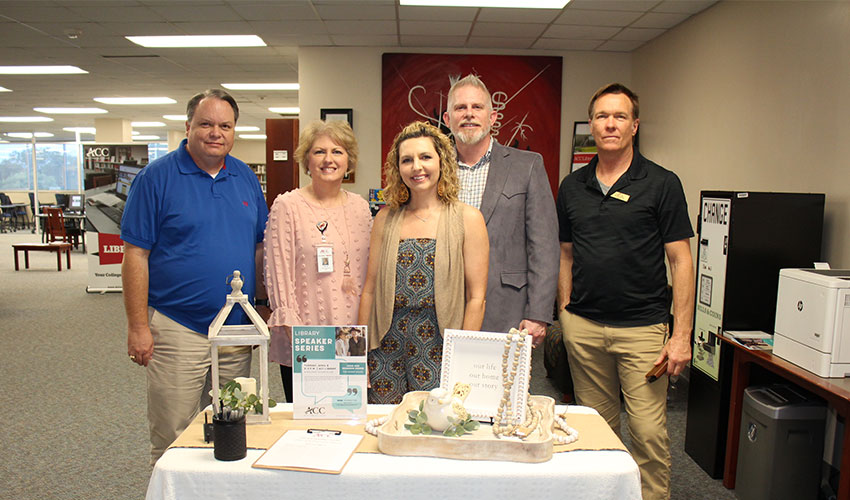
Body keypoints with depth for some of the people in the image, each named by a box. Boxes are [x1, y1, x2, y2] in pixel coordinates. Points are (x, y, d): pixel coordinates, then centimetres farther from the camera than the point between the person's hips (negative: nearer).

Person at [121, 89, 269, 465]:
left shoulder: (245, 177, 8)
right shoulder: (157, 176, -6)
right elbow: (136, 254, -8)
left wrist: (264, 304, 8)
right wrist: (138, 326, -11)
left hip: (236, 326, 5)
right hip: (177, 329, -4)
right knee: (172, 440, 5)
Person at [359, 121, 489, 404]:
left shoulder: (467, 219, -2)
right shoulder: (386, 219, 6)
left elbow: (476, 298, -4)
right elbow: (370, 290, 8)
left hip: (438, 347, -2)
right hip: (387, 346, 2)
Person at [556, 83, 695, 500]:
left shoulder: (662, 184, -2)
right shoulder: (572, 186, 9)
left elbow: (681, 261, -4)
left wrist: (681, 335, -9)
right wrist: (564, 313, 8)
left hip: (642, 327, -3)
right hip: (582, 325, 3)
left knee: (648, 431, -1)